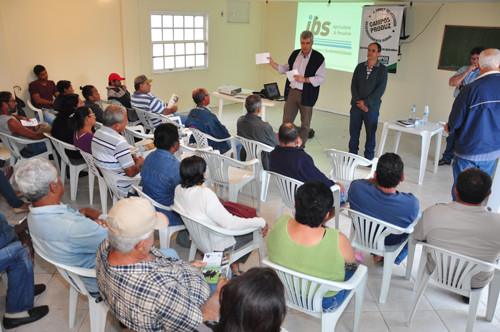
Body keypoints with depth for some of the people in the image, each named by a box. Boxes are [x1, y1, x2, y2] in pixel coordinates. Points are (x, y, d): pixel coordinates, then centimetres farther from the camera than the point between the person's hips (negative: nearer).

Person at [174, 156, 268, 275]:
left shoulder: (179, 189, -11)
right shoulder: (206, 195, -36)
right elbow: (230, 224, -36)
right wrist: (261, 222, -28)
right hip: (218, 245, -8)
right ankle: (234, 266, 21)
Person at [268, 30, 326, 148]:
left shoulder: (318, 58, -7)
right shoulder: (295, 54, 9)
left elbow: (321, 78, -11)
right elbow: (285, 68, 21)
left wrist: (304, 79, -20)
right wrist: (272, 63, 9)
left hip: (306, 95, -4)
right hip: (291, 92, 4)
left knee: (305, 124, 7)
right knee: (286, 121, 5)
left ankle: (300, 147, 20)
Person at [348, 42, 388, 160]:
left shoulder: (382, 70, -2)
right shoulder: (360, 67, 8)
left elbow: (380, 90, -9)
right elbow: (353, 85, 2)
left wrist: (366, 102, -14)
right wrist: (358, 101, -10)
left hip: (372, 107, -3)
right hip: (356, 106, 3)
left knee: (370, 133, 5)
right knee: (354, 131, 9)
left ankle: (369, 157, 18)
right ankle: (352, 154, 24)